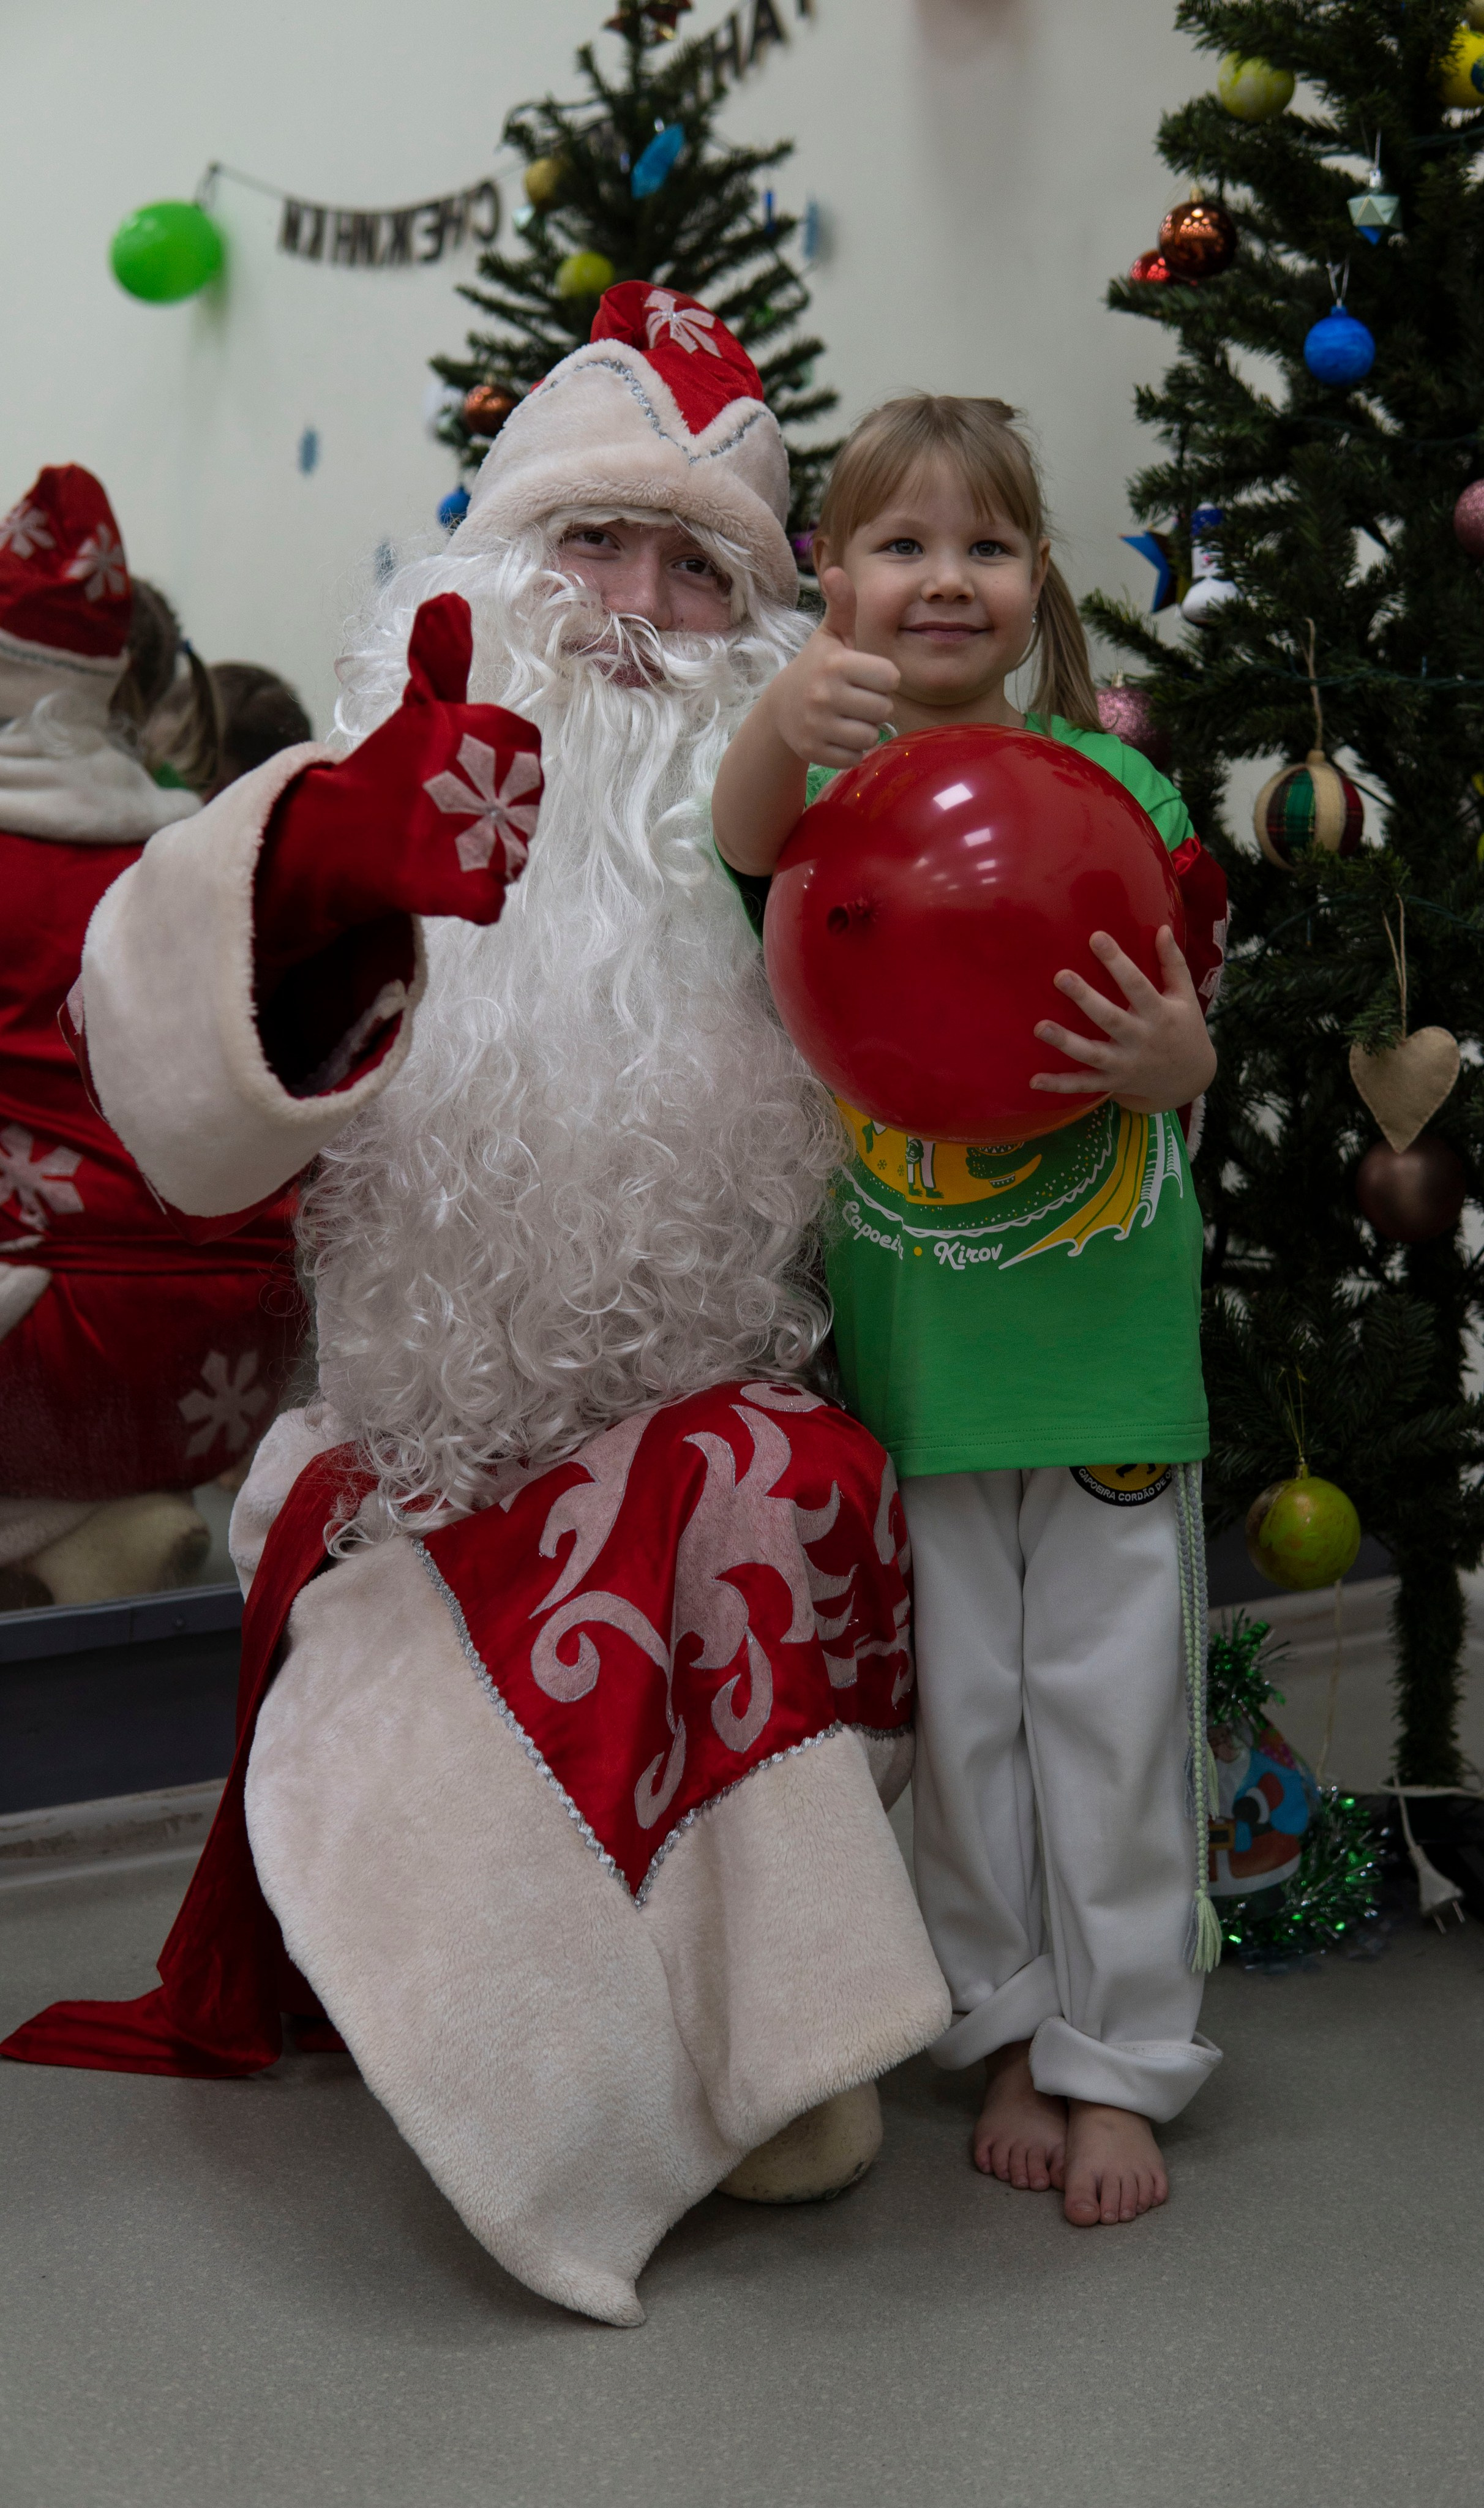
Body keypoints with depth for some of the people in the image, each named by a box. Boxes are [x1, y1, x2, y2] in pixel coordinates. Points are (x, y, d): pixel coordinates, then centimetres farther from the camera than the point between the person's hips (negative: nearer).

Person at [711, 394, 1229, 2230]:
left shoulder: (1112, 782, 0)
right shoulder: (823, 766, 0)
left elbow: (1185, 1047, 2)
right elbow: (738, 871, -24)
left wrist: (1168, 1060, -22)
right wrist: (774, 733, -46)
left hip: (1103, 1310, 0)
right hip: (911, 1327, 1)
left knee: (1110, 1691, 7)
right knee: (959, 1700, 12)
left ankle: (1117, 2056, 24)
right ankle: (1010, 2029, 30)